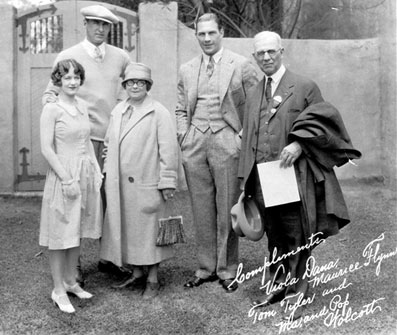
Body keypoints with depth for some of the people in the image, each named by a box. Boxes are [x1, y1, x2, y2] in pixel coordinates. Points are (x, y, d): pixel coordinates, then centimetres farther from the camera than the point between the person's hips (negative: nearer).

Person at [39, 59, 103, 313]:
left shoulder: (82, 106, 10)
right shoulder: (51, 109, -10)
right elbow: (47, 149, -14)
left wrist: (97, 169, 8)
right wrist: (67, 179, -17)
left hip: (86, 175, 7)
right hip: (63, 174, -6)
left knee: (77, 231, 14)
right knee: (61, 234, 2)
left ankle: (71, 281, 27)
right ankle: (58, 290, 13)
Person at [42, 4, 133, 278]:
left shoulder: (120, 57, 9)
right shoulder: (68, 56, 0)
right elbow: (51, 93, 1)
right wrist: (52, 104, -19)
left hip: (112, 137, 4)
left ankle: (108, 257, 20)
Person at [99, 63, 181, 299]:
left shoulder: (159, 113, -8)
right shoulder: (118, 111, 11)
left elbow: (169, 149, -11)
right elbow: (110, 143, 18)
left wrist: (167, 182, -12)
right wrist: (109, 172, 14)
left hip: (147, 183, -6)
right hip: (120, 184, 6)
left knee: (149, 229, 4)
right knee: (127, 229, 13)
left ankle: (153, 280, 17)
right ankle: (137, 274, 29)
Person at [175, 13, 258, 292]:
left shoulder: (242, 66, 1)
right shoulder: (187, 70, 14)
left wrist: (244, 138, -7)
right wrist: (184, 138, 6)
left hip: (227, 143, -4)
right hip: (194, 144, 4)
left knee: (226, 209, 1)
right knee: (202, 210, 8)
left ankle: (227, 269, 14)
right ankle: (206, 267, 19)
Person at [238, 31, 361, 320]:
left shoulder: (305, 87, -2)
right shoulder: (254, 95, 14)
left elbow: (321, 122, -4)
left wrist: (298, 144, -19)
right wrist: (246, 182, 13)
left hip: (294, 176, -5)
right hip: (262, 178, 5)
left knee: (296, 236, 2)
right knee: (274, 235, 14)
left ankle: (295, 293, 15)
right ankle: (277, 286, 27)